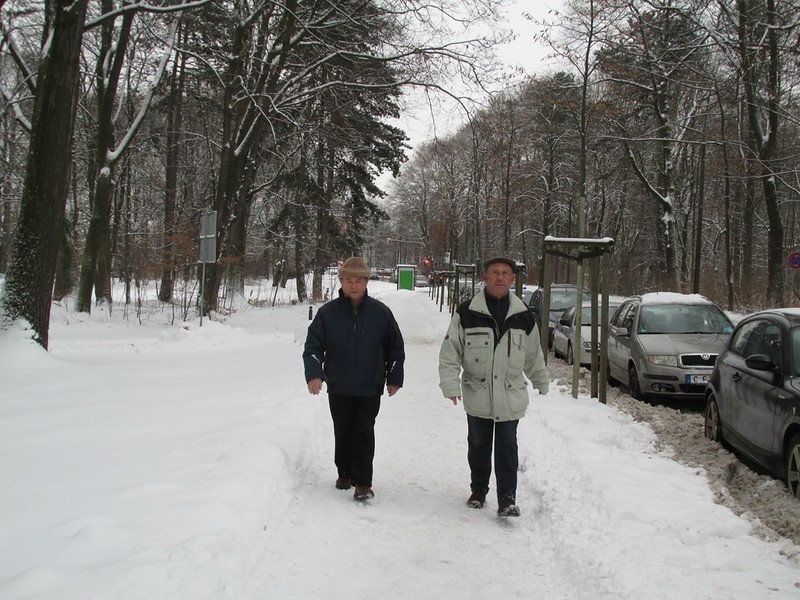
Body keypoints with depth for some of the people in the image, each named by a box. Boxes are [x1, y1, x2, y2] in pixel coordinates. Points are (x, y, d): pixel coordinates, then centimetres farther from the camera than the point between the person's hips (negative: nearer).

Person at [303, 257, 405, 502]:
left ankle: (363, 482, 2)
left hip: (370, 388, -1)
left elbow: (396, 347, 7)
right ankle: (345, 473, 30)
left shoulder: (381, 312, -3)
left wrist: (394, 378, 5)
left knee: (364, 433, -4)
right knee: (342, 432, 13)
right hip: (338, 387, 2)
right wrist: (314, 374, -17)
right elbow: (313, 346, -3)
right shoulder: (328, 312, -4)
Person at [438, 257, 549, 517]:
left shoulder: (523, 316, 1)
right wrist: (451, 383, -13)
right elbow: (450, 352, -4)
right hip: (477, 395, 0)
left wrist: (542, 382, 23)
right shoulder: (466, 313, -7)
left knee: (507, 446, 3)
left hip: (511, 396, 0)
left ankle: (507, 498, 12)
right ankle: (478, 490, 31)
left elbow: (534, 356, 14)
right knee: (478, 445, 13)